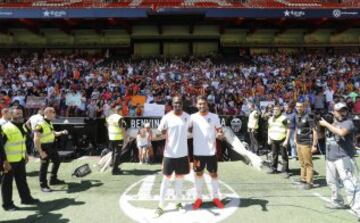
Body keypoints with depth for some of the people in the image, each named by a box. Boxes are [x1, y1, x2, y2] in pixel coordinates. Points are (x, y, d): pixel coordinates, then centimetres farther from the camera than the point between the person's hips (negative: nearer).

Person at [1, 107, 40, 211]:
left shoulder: (21, 127, 10)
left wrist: (25, 154, 21)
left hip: (20, 159, 8)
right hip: (9, 161, -8)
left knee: (22, 179, 18)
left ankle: (26, 198, 30)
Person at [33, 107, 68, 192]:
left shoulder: (49, 123, 9)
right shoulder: (40, 125, -21)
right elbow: (36, 140, -23)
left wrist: (61, 132, 8)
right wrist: (41, 152, -24)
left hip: (51, 146, 10)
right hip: (44, 147, -10)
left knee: (57, 161, 20)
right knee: (44, 166, 1)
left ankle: (53, 180, 37)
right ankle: (43, 185, 15)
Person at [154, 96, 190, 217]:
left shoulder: (187, 117, 0)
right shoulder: (167, 117, -9)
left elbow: (191, 130, 15)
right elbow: (160, 132, -3)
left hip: (183, 153, 3)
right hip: (170, 153, -3)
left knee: (180, 177, 14)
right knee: (166, 178, 5)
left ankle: (178, 201, 30)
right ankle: (161, 205, 15)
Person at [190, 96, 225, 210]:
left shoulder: (214, 117, -3)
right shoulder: (193, 117, -2)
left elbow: (219, 130, -1)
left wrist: (220, 134, -25)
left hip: (211, 152, 0)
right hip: (198, 152, 0)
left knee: (213, 174, 10)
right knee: (198, 174, 11)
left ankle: (215, 197, 26)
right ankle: (199, 198, 25)